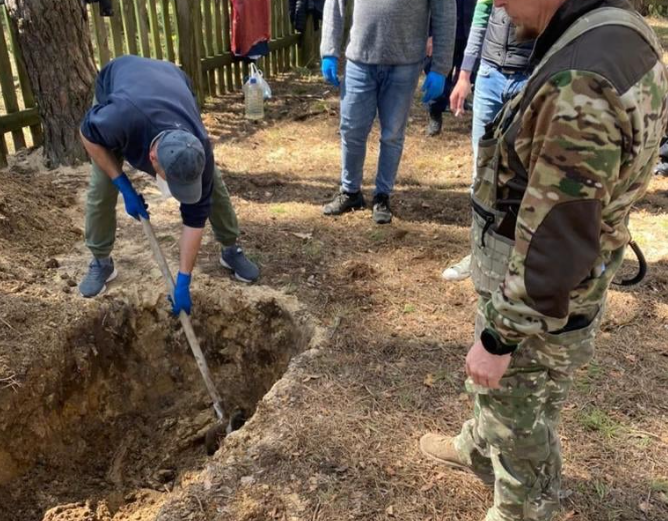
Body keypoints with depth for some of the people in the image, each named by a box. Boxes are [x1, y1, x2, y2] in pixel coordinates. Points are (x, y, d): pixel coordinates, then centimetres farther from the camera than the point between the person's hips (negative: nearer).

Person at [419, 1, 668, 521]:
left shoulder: (582, 85, -33)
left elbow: (556, 240, -29)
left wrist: (498, 337, -18)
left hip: (539, 305, -9)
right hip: (555, 290, 9)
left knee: (519, 423, 17)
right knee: (503, 394, 31)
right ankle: (478, 449, 57)